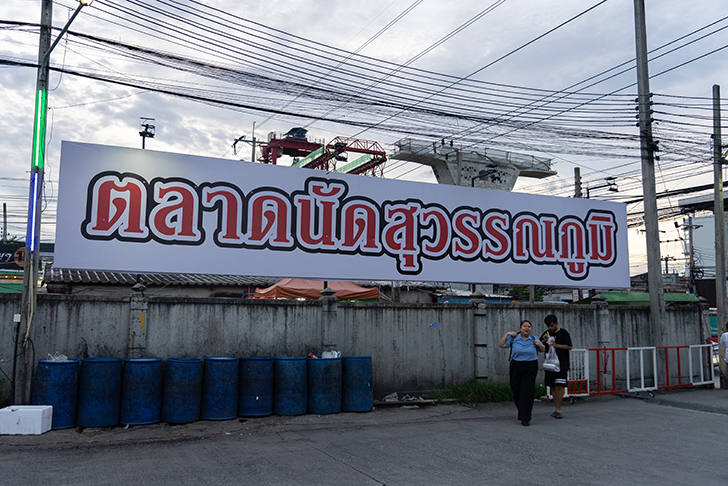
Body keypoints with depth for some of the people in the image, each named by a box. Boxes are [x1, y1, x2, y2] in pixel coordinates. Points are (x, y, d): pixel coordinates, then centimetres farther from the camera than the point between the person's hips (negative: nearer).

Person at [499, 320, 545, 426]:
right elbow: (500, 345, 3)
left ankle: (525, 419, -3)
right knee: (516, 390, 6)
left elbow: (543, 350, 15)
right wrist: (507, 334, -3)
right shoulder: (513, 338, 3)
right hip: (516, 367, 1)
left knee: (527, 392, -7)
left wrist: (539, 344, -5)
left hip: (530, 369, -1)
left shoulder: (534, 339, 5)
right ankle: (522, 411, 34)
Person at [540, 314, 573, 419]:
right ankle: (557, 409, 16)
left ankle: (558, 409, -9)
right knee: (553, 386, 8)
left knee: (559, 386, -12)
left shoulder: (563, 333, -2)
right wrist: (544, 340, -7)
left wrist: (557, 345, -17)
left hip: (562, 363, -5)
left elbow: (569, 347, -7)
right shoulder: (546, 333, 12)